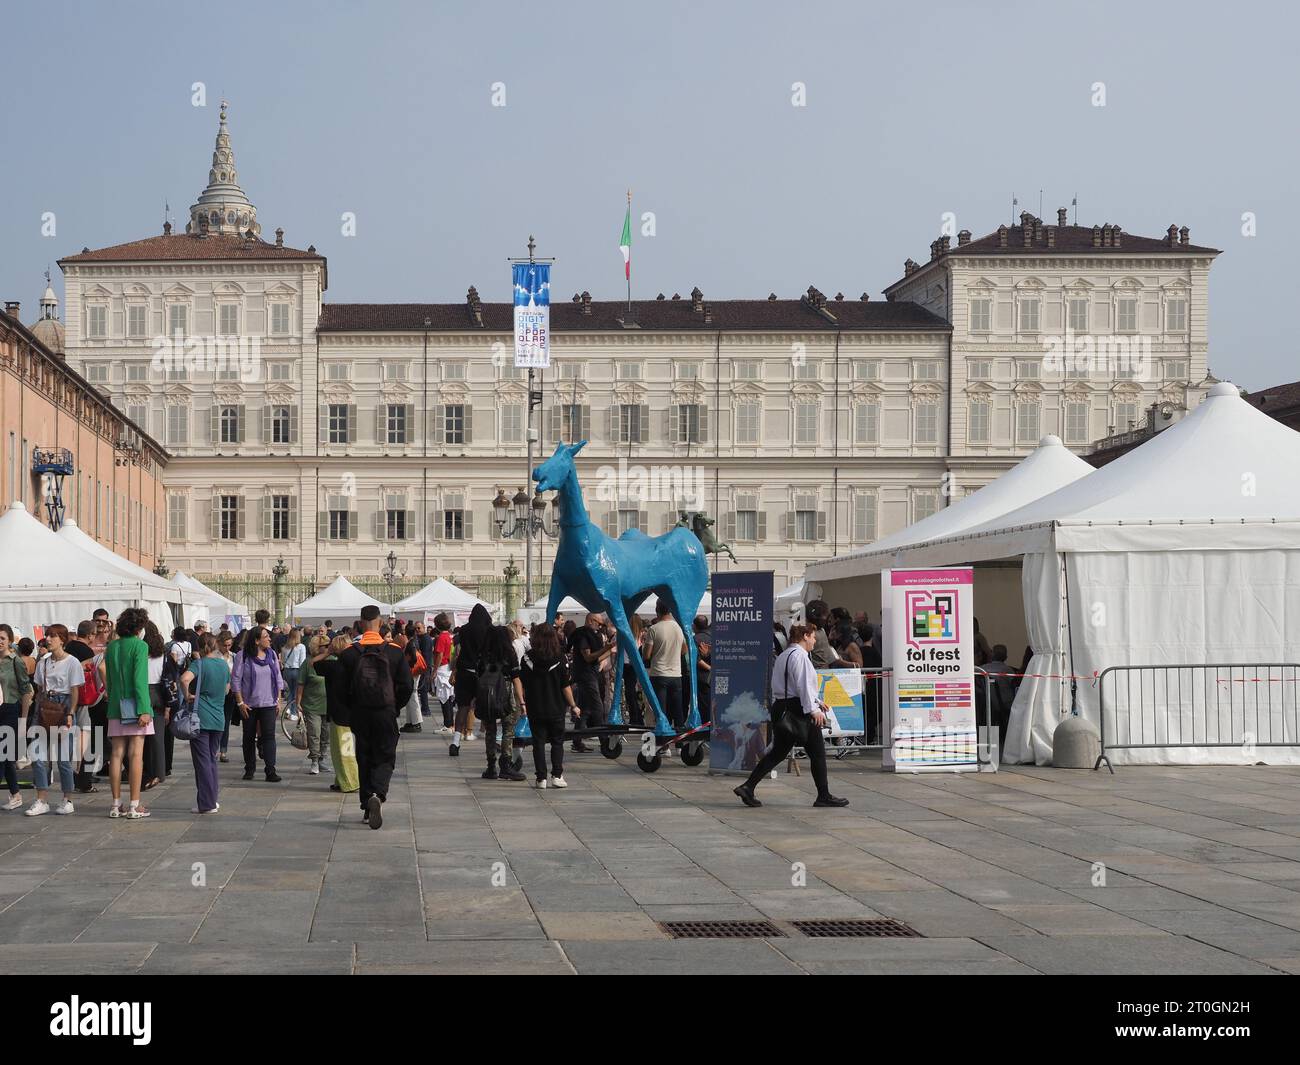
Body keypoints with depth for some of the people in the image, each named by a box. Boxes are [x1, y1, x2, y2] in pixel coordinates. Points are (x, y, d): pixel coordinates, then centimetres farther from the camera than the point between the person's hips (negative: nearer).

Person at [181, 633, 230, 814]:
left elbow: (185, 678, -30)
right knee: (212, 759, 17)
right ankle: (212, 799, 20)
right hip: (218, 719, 5)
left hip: (201, 718, -5)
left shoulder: (199, 664, -11)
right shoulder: (224, 664, 8)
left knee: (202, 761, -1)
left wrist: (187, 694, -15)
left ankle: (206, 804, -1)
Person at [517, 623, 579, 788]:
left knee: (538, 742, 6)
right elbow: (566, 686, -6)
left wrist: (522, 703, 2)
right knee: (557, 742, 11)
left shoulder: (527, 658, -6)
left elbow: (519, 681, -6)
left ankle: (541, 778, 3)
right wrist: (573, 706, 4)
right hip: (556, 708, -1)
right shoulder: (559, 660, -8)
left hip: (535, 708, 1)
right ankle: (556, 775, 3)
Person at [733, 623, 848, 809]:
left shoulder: (782, 656, 19)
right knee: (817, 752, 2)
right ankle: (824, 795, 8)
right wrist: (813, 709, -19)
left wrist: (816, 701, 31)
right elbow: (804, 684, -19)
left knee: (778, 752, 9)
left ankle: (748, 787, 0)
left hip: (781, 708, 9)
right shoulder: (800, 655, -12)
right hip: (798, 710, -9)